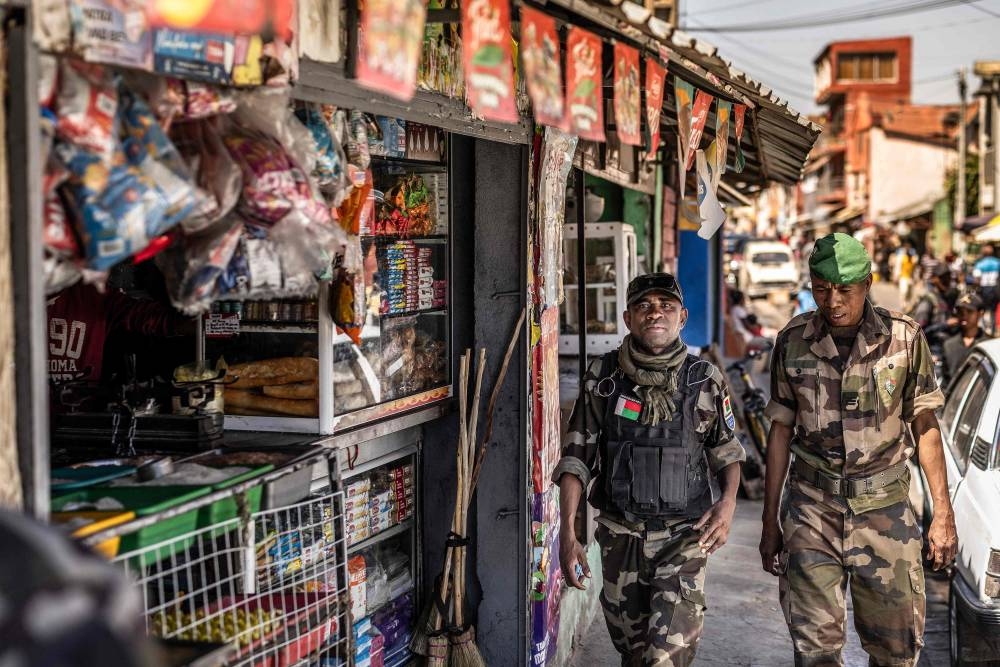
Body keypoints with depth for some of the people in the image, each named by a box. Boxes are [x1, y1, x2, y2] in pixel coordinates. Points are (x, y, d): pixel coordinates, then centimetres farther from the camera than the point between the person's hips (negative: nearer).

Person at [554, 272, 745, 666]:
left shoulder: (706, 381, -2)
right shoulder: (602, 379, -1)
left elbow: (727, 450, 12)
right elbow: (576, 459, 1)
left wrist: (728, 501, -8)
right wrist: (567, 535, -7)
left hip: (683, 535, -2)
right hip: (620, 535, 2)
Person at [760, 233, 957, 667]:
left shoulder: (904, 338, -3)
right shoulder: (793, 342, 0)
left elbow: (925, 427, 3)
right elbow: (781, 432, 7)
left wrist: (943, 512, -1)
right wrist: (770, 521, 8)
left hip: (885, 507, 0)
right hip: (811, 506, 1)